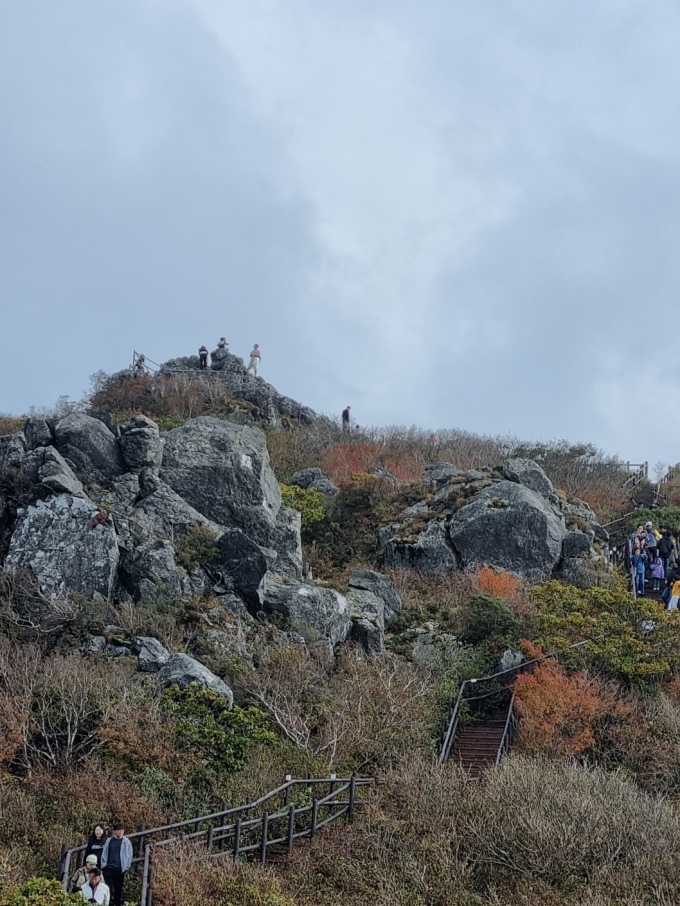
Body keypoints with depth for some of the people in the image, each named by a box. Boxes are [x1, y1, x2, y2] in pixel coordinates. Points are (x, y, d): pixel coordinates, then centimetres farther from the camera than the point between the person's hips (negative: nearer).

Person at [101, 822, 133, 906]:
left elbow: (129, 856, 2)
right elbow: (104, 853, 10)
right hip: (108, 869, 1)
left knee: (118, 890, 6)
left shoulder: (126, 842, 1)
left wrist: (126, 868, -3)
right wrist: (103, 865, 2)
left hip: (120, 870, -1)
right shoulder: (109, 841, 7)